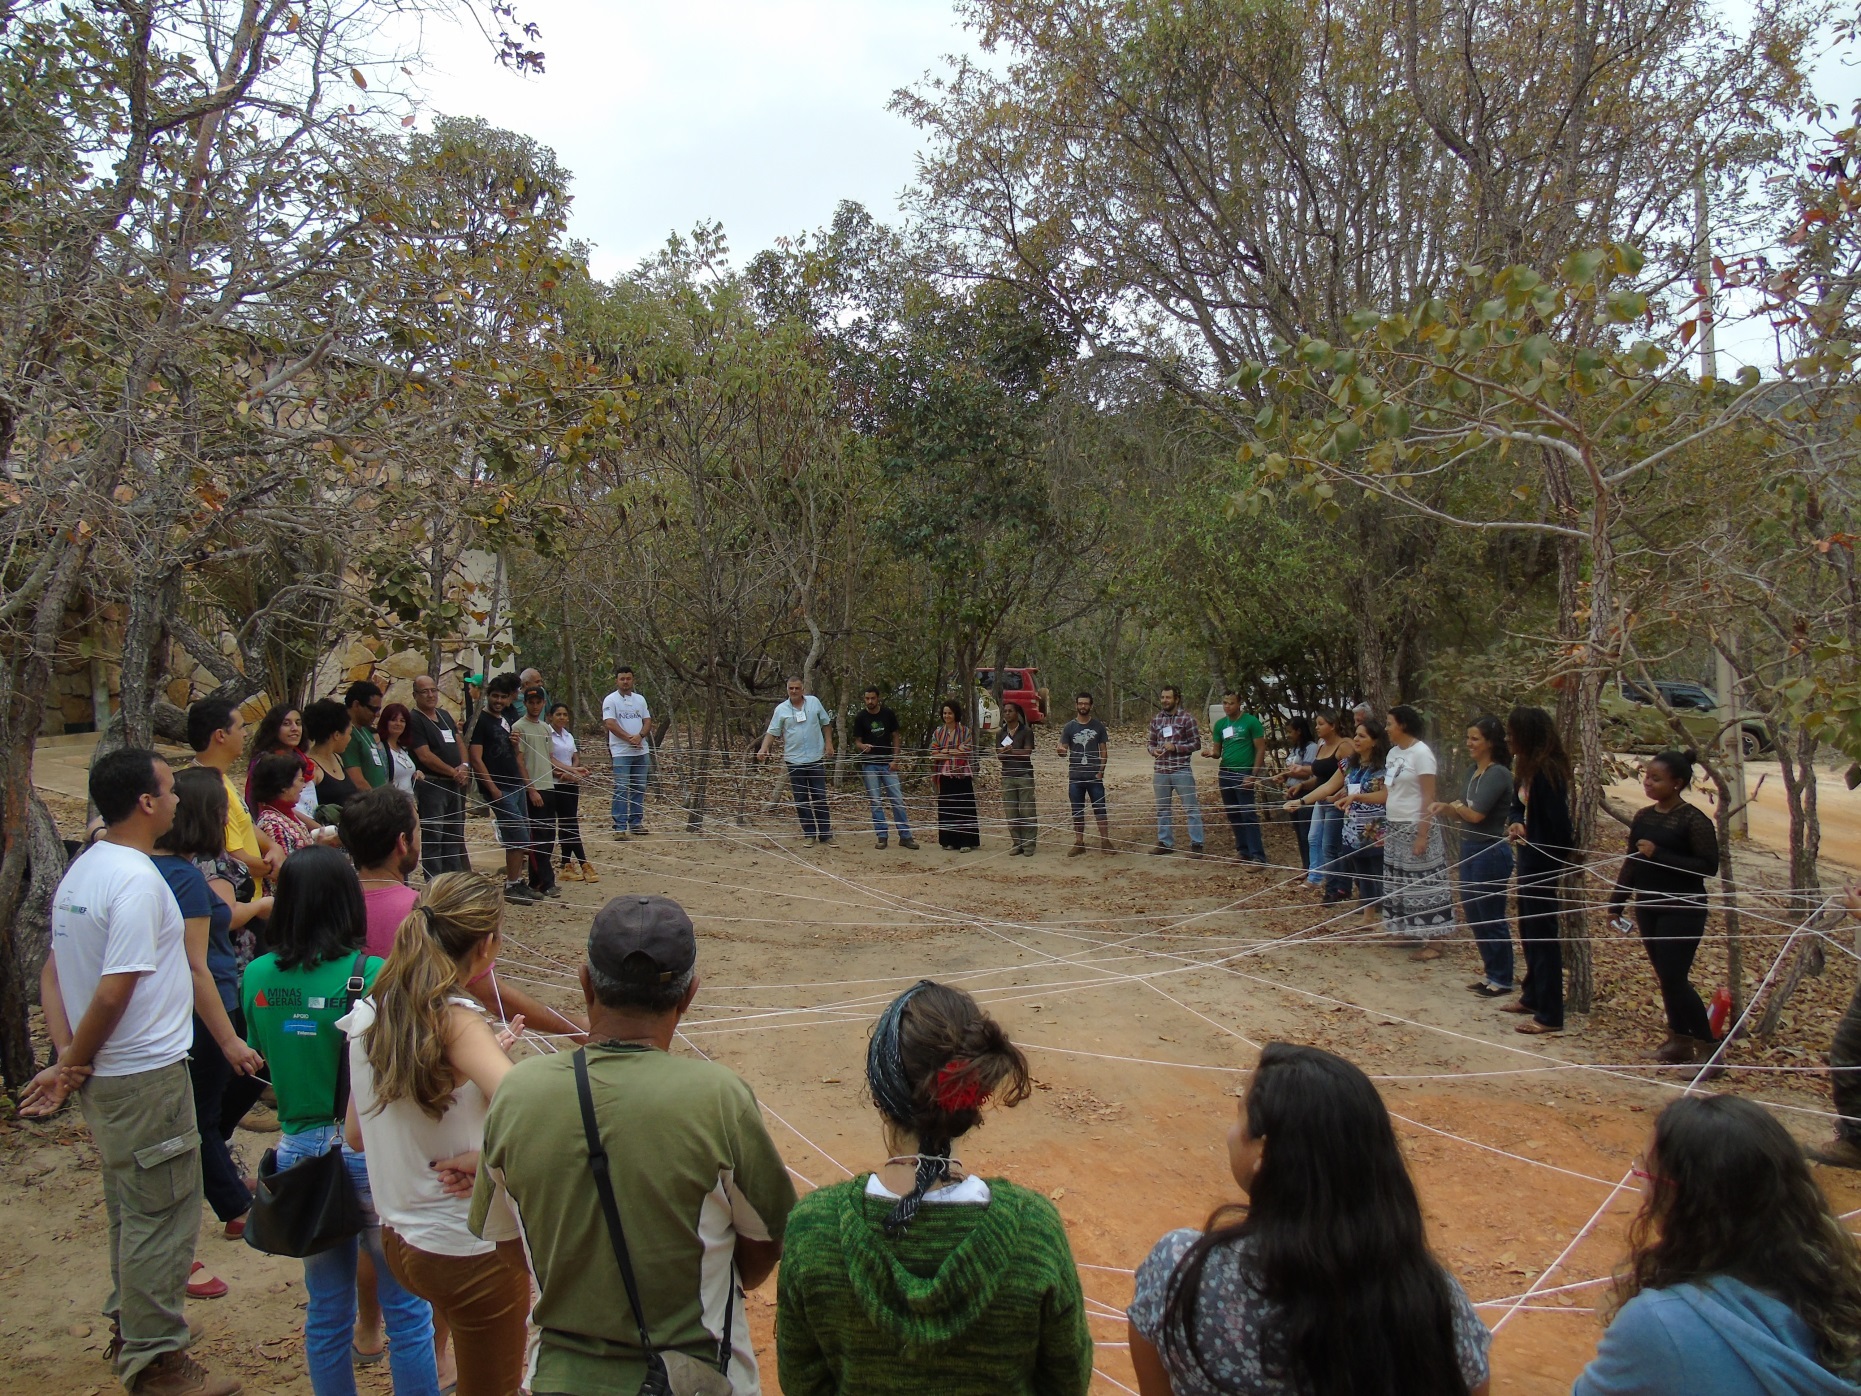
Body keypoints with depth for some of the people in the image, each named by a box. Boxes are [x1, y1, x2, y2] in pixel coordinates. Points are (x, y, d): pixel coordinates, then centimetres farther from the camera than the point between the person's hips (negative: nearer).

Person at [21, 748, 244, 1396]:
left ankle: (129, 1330, 36)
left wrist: (67, 1059, 2)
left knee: (132, 1211, 22)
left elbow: (51, 973, 10)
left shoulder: (81, 870, 9)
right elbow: (113, 994, -24)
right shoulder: (136, 880, -22)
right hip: (147, 1077, -10)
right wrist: (74, 1063, -9)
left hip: (106, 1077, 10)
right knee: (161, 1216, 2)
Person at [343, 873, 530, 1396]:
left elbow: (357, 1135, 9)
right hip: (474, 1254, -6)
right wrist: (483, 1157, -21)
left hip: (400, 1241, 6)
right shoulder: (457, 1023, -24)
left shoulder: (368, 1015, -3)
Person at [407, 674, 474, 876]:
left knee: (454, 836, 12)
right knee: (433, 838, -4)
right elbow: (425, 756, -15)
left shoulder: (445, 716, 16)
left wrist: (464, 766, -2)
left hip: (454, 784, 8)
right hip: (431, 784, -8)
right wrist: (453, 772, -12)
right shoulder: (414, 720, -8)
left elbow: (459, 743, 18)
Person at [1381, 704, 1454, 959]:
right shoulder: (1394, 752, 10)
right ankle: (1407, 931, 22)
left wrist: (1423, 834, -19)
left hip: (1415, 828, -8)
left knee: (1422, 884, -3)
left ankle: (1431, 942, 2)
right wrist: (1385, 827, 12)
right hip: (1395, 828, 8)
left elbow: (1429, 797, -16)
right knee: (1400, 883, 12)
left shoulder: (1421, 752, -13)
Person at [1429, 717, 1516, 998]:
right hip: (1471, 850, 9)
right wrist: (1446, 810, -9)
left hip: (1491, 853, -9)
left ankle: (1502, 980, 14)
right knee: (1474, 916, 16)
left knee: (1492, 919, 1)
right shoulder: (1474, 772, 10)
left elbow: (1476, 814, -21)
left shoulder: (1498, 774, -17)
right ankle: (1491, 973, 28)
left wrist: (1453, 806, -4)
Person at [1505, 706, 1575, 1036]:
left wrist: (1559, 865, -11)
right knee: (1528, 928, 20)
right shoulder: (1526, 768, 6)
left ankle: (1550, 1015, 5)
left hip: (1544, 861, -10)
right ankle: (1533, 996, 34)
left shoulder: (1547, 772, -22)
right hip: (1529, 859, 10)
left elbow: (1560, 825, -21)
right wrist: (1516, 823, -9)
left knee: (1543, 934, -3)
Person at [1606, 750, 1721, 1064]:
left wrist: (1659, 855, -22)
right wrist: (1616, 903, 12)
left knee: (1674, 979, -8)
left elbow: (1709, 866, -17)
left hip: (1682, 911, -7)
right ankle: (1679, 1041, 22)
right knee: (1665, 977, 11)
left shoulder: (1694, 820, -12)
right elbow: (1631, 863, 13)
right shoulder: (1643, 817, 7)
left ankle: (1707, 1047, 4)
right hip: (1648, 908, 7)